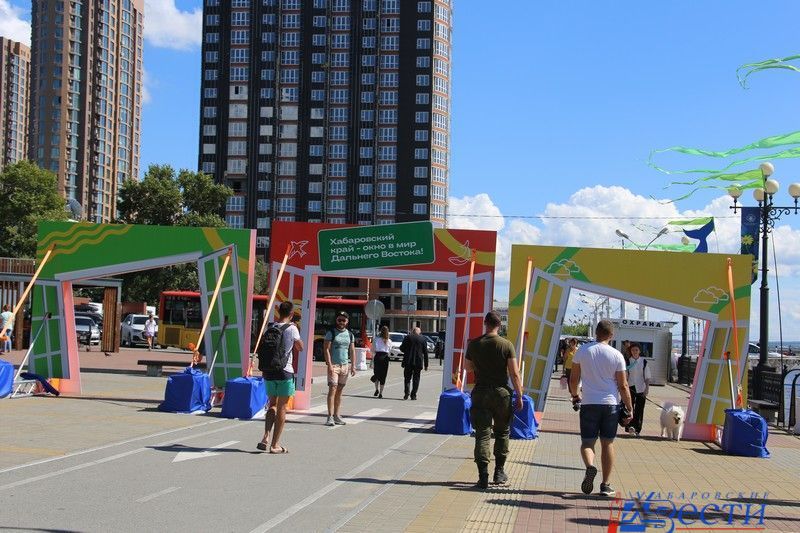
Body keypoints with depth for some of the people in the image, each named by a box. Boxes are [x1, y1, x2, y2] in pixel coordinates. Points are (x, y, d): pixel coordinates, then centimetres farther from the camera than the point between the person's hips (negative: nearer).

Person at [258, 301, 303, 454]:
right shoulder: (291, 328, -9)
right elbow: (300, 348, 3)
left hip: (269, 371, 4)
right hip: (284, 372, -4)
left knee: (272, 404, 18)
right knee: (281, 408, 4)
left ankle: (265, 438, 3)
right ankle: (275, 445, 6)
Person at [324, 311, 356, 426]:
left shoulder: (350, 334, 13)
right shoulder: (331, 333, -2)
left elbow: (352, 351, 14)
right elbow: (326, 349, -8)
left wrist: (353, 366, 5)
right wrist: (329, 365, -16)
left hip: (345, 365, 5)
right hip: (334, 365, -5)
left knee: (339, 391, 8)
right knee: (332, 389, -12)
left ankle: (336, 415, 13)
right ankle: (330, 416, -15)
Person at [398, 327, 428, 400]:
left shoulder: (408, 337, 0)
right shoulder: (423, 339, 3)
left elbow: (402, 348, 0)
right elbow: (425, 352, 4)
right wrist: (426, 365, 9)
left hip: (408, 362, -1)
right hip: (418, 362, 1)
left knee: (407, 378, 8)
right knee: (416, 379, 8)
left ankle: (407, 392, -9)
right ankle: (413, 395, 4)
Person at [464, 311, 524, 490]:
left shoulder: (474, 344, 0)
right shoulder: (506, 345, -6)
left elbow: (468, 367, 14)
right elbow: (514, 373, -8)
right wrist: (519, 396, -2)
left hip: (480, 392, 1)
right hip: (501, 392, -1)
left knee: (482, 434, 1)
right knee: (502, 432, 17)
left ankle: (483, 475, -7)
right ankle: (499, 471, 21)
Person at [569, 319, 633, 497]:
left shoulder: (582, 351, 0)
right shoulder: (616, 355, -3)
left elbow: (573, 379, 8)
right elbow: (623, 386, -2)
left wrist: (575, 395, 27)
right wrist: (629, 409, 7)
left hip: (589, 403, 0)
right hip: (611, 403, 0)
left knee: (587, 442, 8)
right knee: (607, 443, 10)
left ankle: (590, 466, -23)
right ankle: (606, 484, 10)